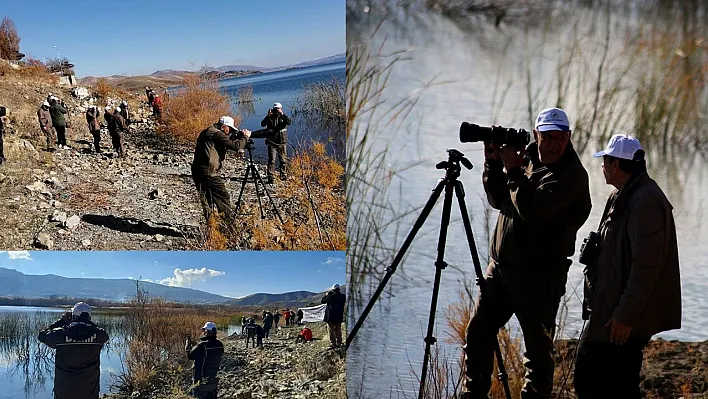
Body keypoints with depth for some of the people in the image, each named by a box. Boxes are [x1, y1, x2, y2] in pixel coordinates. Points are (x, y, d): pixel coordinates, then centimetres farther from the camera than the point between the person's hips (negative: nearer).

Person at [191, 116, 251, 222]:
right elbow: (235, 146, -16)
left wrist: (238, 135, 14)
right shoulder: (216, 134, -12)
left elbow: (227, 141, 27)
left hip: (197, 172, 9)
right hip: (209, 173, -9)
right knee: (223, 198, -3)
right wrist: (245, 136, 0)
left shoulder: (207, 132, 18)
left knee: (206, 198, 15)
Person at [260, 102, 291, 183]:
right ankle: (270, 177, -6)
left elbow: (289, 122, -17)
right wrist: (268, 116, -23)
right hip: (272, 142, -1)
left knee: (283, 159, 6)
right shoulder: (270, 118, 3)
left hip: (282, 143, 1)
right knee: (271, 160, -6)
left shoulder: (283, 117, 4)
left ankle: (284, 175, 19)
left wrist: (282, 114, -27)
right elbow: (262, 124, -12)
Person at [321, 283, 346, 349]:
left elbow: (323, 301, 0)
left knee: (331, 331, 1)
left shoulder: (330, 296, -13)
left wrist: (326, 294, 12)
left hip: (330, 316, -4)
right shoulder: (343, 296, -3)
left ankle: (333, 344, -3)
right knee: (338, 330, 14)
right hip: (339, 316, 4)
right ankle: (338, 343, 16)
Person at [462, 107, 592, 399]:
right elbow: (498, 201, 16)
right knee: (477, 333, 9)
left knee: (538, 346, 3)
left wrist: (513, 170, -16)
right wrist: (493, 163, 3)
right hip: (500, 265, 7)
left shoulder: (572, 175, -13)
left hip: (538, 276, -7)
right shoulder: (527, 159, 11)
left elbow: (533, 210, -25)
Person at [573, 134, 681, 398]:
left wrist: (626, 316, -22)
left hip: (625, 321, -11)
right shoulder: (622, 197, 15)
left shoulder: (646, 202, -19)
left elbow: (647, 265, -24)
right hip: (607, 311, 11)